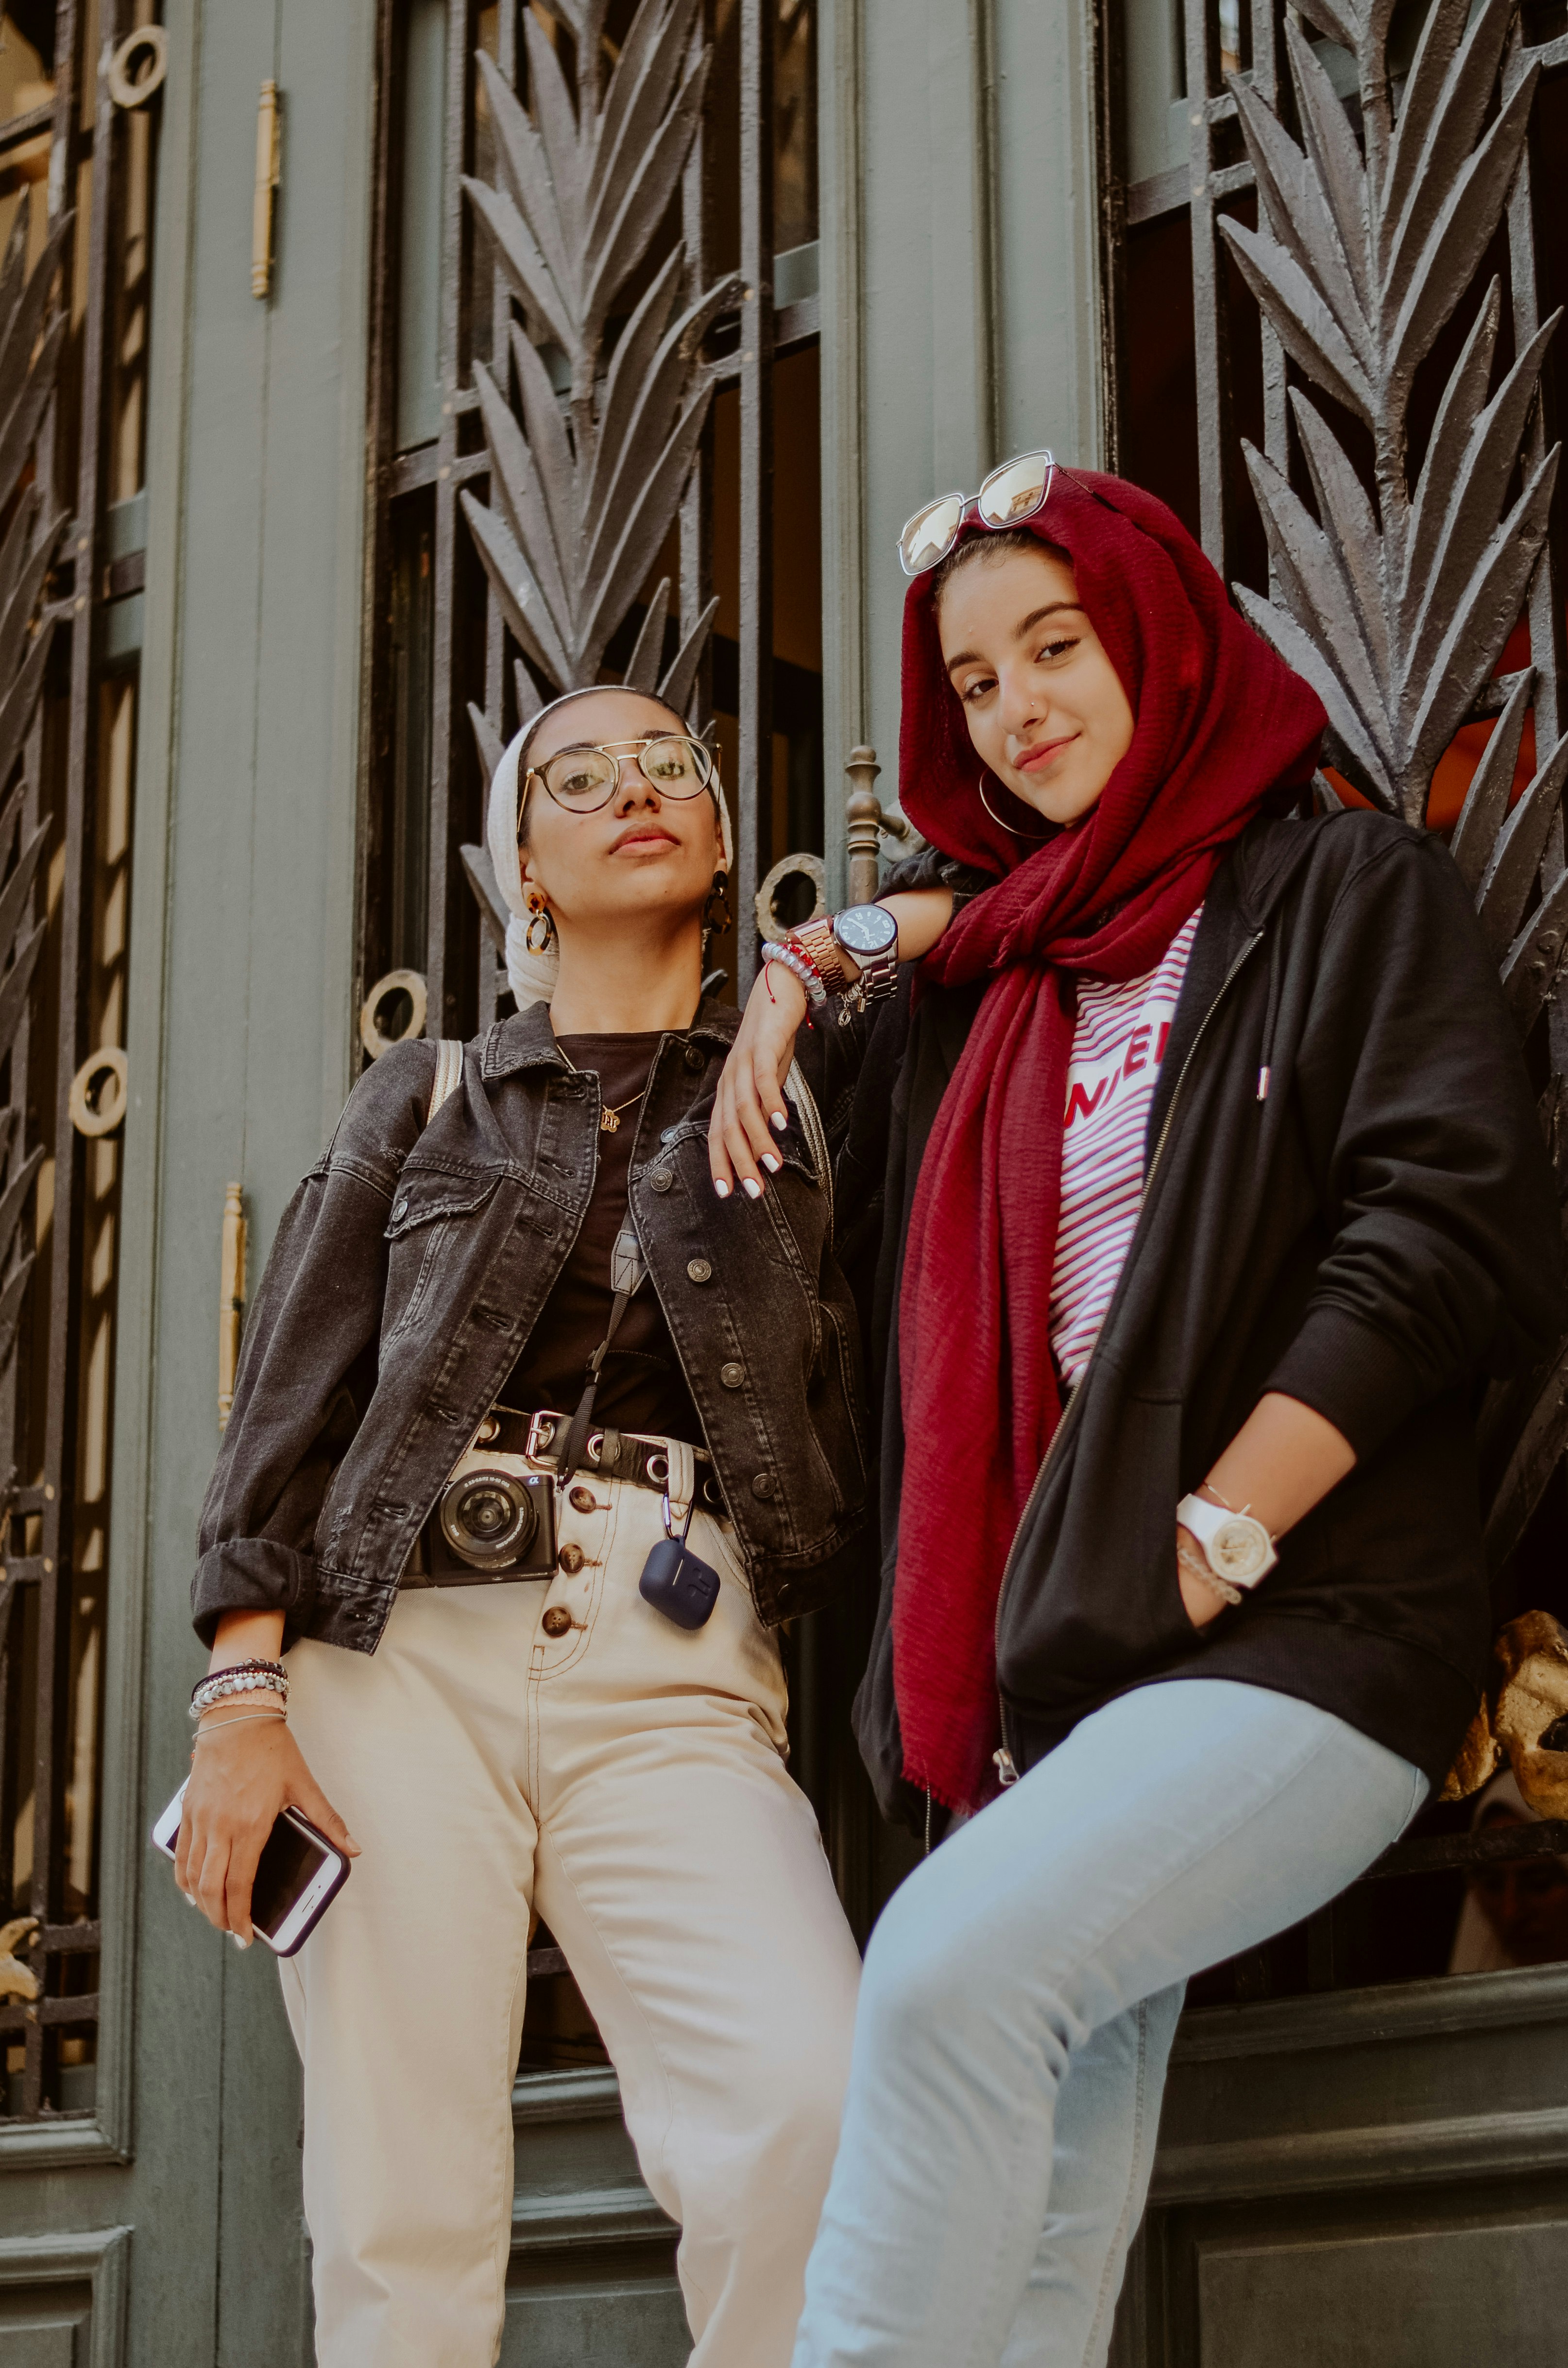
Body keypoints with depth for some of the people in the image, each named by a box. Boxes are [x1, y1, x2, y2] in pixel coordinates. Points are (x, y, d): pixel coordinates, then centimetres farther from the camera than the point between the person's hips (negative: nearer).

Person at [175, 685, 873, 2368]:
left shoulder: (799, 1093, 19)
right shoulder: (426, 1104, 19)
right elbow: (290, 1405, 11)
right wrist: (243, 1696, -3)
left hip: (673, 1681, 0)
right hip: (406, 1656, 0)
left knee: (817, 2099, -25)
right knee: (403, 2226, -8)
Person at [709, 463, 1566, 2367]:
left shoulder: (1348, 889, 4)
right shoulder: (985, 967, 22)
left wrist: (1207, 1548, -14)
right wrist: (793, 979, 20)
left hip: (1295, 1639, -6)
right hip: (1042, 1672, 6)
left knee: (954, 1965, -31)